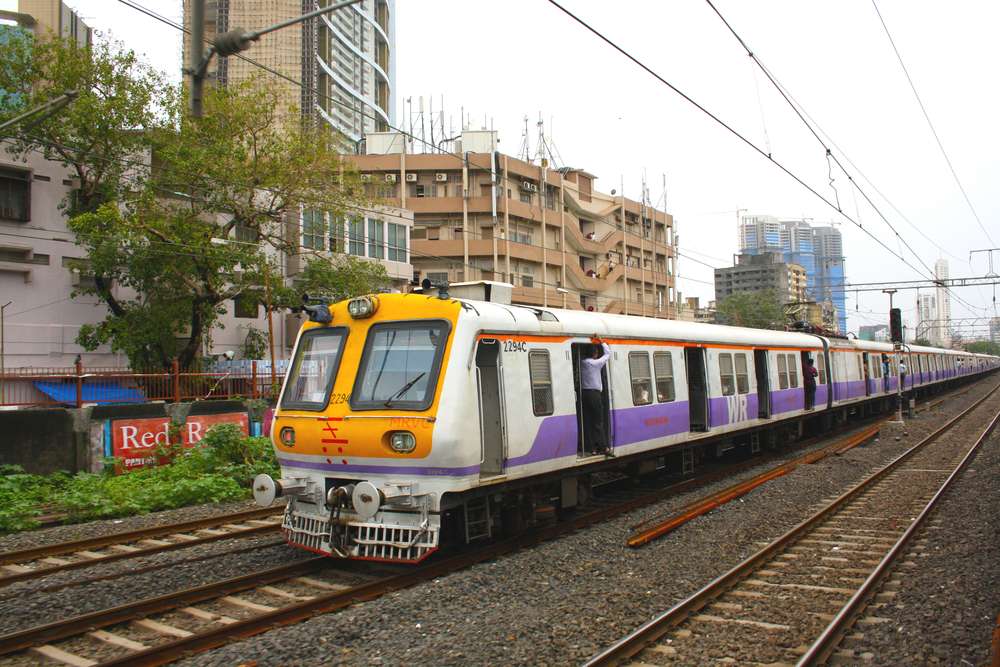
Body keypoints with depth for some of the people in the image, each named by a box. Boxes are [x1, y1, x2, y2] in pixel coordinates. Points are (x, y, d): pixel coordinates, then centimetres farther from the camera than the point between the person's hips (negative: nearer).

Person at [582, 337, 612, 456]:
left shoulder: (582, 363, 6)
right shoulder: (596, 363, -6)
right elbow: (608, 353, 4)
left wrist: (592, 342, 22)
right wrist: (601, 341, 9)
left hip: (584, 393, 5)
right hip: (594, 394, -5)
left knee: (587, 422, 5)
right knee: (598, 422, -2)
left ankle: (590, 447, 7)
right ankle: (602, 447, -1)